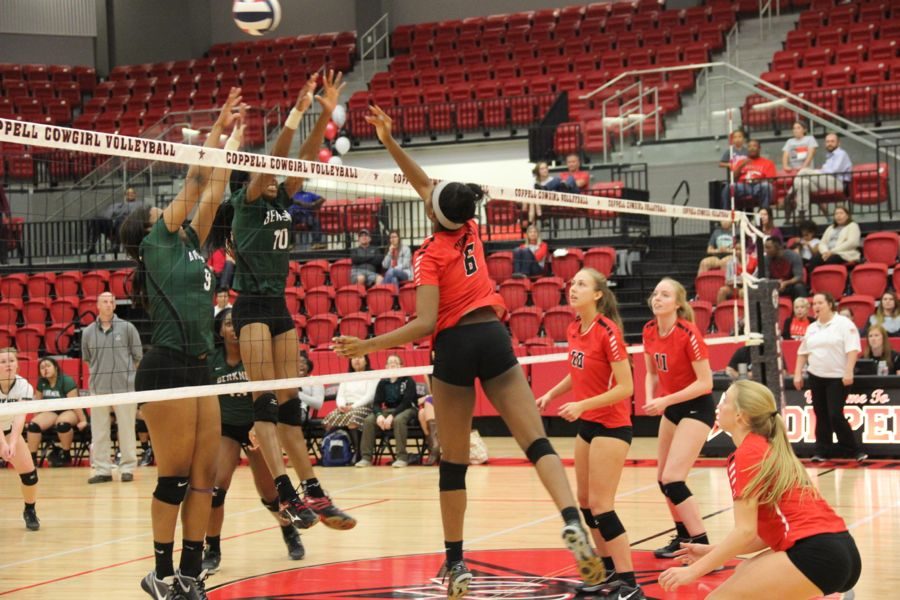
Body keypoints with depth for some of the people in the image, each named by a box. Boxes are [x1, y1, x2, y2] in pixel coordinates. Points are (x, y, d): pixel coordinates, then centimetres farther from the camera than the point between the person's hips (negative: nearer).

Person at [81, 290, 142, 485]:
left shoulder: (127, 328, 2)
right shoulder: (88, 332, 8)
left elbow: (138, 357, 7)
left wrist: (126, 372, 9)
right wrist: (99, 371, 12)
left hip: (124, 386, -2)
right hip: (98, 387, 2)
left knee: (126, 429, 0)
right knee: (98, 431, 4)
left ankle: (127, 468, 8)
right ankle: (102, 469, 10)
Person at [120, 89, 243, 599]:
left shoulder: (189, 245, 20)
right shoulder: (158, 242, 1)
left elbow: (214, 191, 21)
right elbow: (196, 181, -1)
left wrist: (234, 139, 23)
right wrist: (218, 129, 4)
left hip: (198, 368, 8)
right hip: (166, 369, -8)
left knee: (205, 476, 5)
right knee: (175, 478, -5)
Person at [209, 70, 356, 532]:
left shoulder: (281, 203, 14)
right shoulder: (246, 202, -3)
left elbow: (305, 159, 4)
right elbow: (272, 159, -18)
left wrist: (326, 114, -7)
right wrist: (296, 113, -26)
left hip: (279, 307, 7)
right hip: (251, 307, -7)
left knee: (290, 403, 6)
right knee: (265, 402, -13)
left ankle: (312, 492, 5)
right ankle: (287, 495, -21)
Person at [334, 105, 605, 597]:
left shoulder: (430, 254, -6)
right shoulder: (469, 229, 9)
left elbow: (425, 323, -16)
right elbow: (427, 186, 23)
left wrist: (368, 345, -12)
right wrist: (390, 143, 21)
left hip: (454, 347, -3)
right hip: (494, 337, 4)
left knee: (453, 461, 6)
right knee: (536, 440, -6)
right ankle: (572, 523, -29)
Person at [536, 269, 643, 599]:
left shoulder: (608, 331, -19)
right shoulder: (574, 329, 4)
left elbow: (625, 388, -20)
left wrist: (582, 405, -27)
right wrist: (551, 394, 9)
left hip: (611, 426, -9)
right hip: (587, 424, 9)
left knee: (600, 504, -11)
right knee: (585, 501, 14)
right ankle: (609, 571, 27)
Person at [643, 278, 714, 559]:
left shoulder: (688, 333, -22)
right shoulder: (649, 331, -2)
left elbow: (705, 382, -21)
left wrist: (666, 401, -24)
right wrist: (651, 399, -7)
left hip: (697, 408, -8)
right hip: (671, 409, 8)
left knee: (672, 478, -17)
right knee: (663, 478, 13)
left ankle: (702, 545, -10)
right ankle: (683, 536, 32)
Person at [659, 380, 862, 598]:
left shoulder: (747, 454, -5)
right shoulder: (771, 450, 20)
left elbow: (746, 530, -11)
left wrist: (693, 571, -7)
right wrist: (712, 551, 21)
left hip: (817, 556, -9)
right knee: (745, 574, 27)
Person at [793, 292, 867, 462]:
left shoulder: (844, 324, -7)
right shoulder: (812, 328, 13)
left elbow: (852, 349, -14)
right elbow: (803, 352, 18)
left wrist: (848, 372, -23)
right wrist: (798, 374, 11)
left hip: (837, 378, -6)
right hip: (815, 377, 6)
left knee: (835, 416, -11)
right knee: (821, 415, 7)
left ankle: (855, 450, 1)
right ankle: (822, 451, 14)